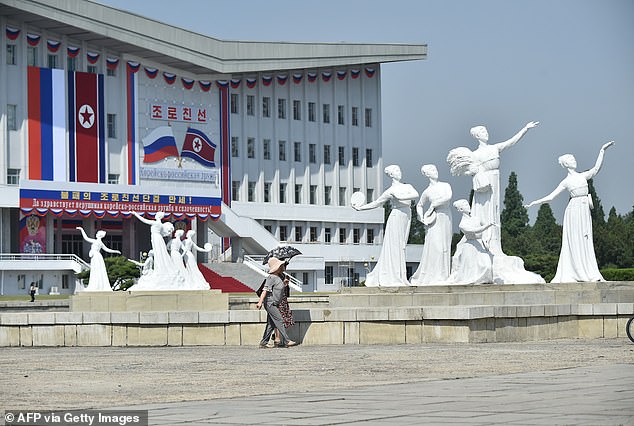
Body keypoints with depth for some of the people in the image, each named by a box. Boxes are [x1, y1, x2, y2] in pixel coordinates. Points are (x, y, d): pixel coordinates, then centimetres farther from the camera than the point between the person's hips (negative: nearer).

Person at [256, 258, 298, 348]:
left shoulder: (279, 277, 14)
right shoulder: (271, 278, -15)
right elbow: (265, 290, -23)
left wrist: (284, 284, 11)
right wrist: (260, 302, -30)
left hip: (275, 304, 10)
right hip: (270, 303, -10)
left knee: (271, 324, 9)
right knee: (279, 321, -13)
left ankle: (263, 342, 12)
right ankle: (286, 341, -16)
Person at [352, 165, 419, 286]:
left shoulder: (407, 187, 15)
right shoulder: (390, 191, 1)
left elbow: (416, 195, -5)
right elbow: (375, 204, 9)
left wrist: (400, 197, -14)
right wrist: (360, 208, 5)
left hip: (406, 219, 5)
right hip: (396, 218, -5)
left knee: (401, 248, 6)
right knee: (394, 247, -7)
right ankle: (392, 278, -7)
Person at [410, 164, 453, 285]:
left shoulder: (445, 185, 8)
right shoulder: (427, 192, 5)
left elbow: (448, 197, -11)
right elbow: (419, 205, 18)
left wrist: (432, 205, -8)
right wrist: (422, 218, 2)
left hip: (446, 217, 3)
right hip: (435, 220, -3)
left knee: (445, 247, 2)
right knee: (434, 247, -10)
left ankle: (443, 277, 4)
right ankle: (430, 277, -8)